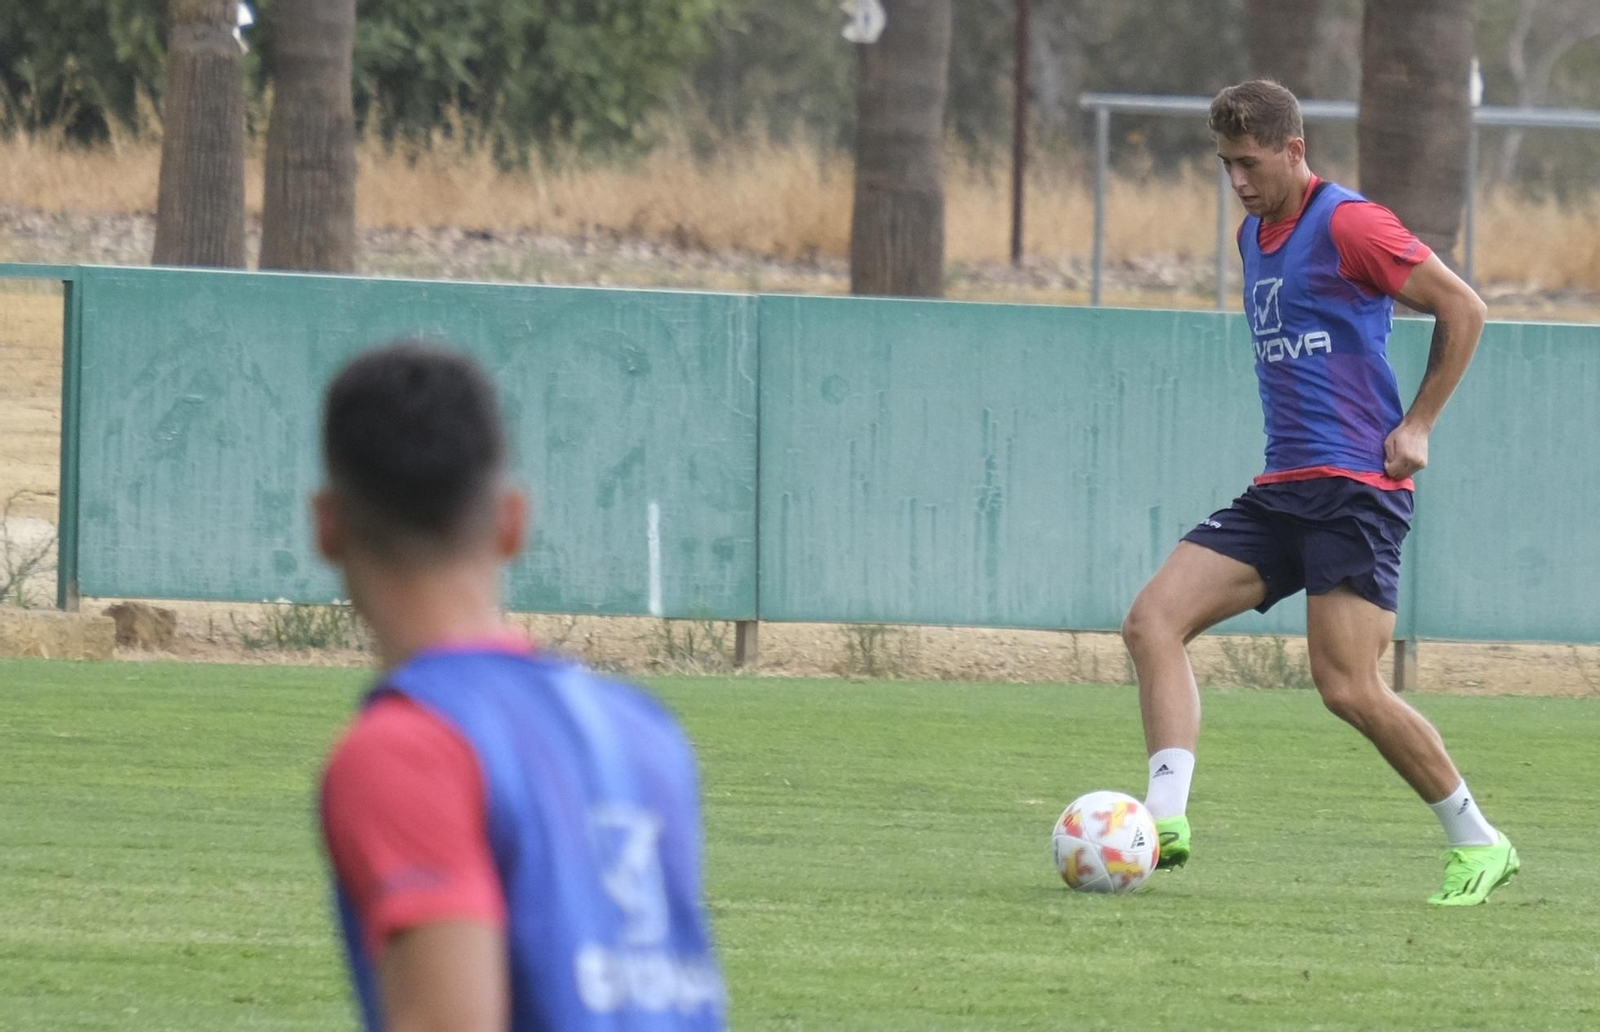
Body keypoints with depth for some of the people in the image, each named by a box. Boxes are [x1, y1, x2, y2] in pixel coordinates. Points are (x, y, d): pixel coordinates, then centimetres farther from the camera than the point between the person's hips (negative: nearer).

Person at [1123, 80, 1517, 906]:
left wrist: (1417, 425, -7)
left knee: (1348, 688, -14)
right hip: (1281, 490, 9)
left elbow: (1463, 311, -6)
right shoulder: (1253, 235, 16)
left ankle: (1478, 845, 2)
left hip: (1356, 488, -8)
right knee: (1152, 621, -8)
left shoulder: (1348, 225, -10)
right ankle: (1166, 819, -17)